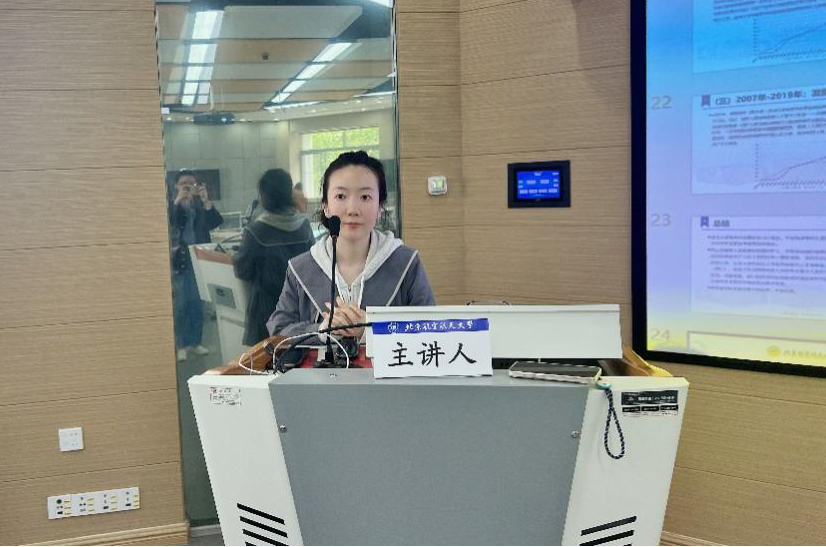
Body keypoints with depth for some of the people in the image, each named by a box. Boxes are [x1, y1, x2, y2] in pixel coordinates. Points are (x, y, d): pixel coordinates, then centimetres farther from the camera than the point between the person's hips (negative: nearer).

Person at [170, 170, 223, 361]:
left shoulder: (200, 205, 5)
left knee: (198, 302, 9)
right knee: (180, 304, 0)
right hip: (179, 259, -3)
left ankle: (196, 342, 19)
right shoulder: (173, 206, 0)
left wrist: (206, 201, -20)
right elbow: (166, 222, -17)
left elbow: (216, 222, -7)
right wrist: (177, 201, -26)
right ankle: (181, 345, 7)